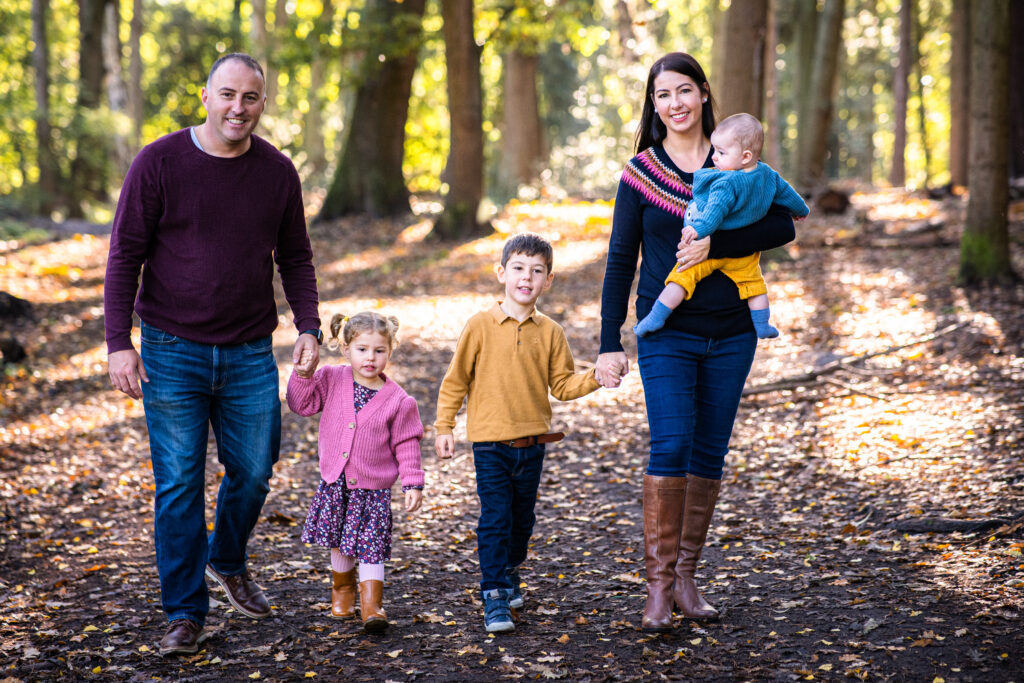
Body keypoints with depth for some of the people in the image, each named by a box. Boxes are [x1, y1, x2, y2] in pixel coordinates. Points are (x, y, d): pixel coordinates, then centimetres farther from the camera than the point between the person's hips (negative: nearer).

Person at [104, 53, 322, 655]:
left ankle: (228, 562, 39)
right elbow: (125, 256, -5)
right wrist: (119, 342, -11)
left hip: (250, 354, 3)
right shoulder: (159, 163, -7)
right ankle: (186, 613, 10)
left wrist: (309, 327, 0)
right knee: (179, 486, -1)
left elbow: (295, 258, 12)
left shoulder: (278, 172, 3)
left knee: (254, 471, 10)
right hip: (173, 352, -3)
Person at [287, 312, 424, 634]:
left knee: (370, 546, -6)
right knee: (338, 542, 16)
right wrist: (303, 374, -14)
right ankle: (342, 588, 40)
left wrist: (412, 484, -7)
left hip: (373, 488, -3)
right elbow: (302, 403, 1)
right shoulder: (332, 380, -1)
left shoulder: (398, 400, -8)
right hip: (334, 483, 3)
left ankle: (371, 604, 0)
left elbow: (407, 445, -3)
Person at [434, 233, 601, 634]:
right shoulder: (481, 326, -5)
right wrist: (444, 427, -1)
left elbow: (563, 385, 6)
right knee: (494, 520, -7)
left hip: (532, 443, 4)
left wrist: (596, 378, -10)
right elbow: (456, 380, 0)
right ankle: (494, 599, -3)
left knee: (522, 520, 16)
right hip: (490, 442, -4)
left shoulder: (550, 333, 3)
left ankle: (509, 574, 39)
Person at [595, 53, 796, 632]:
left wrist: (715, 243, -19)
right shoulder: (640, 172, 3)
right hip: (667, 334, -2)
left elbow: (782, 226, -6)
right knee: (671, 446, -15)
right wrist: (610, 344, -2)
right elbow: (620, 262, 3)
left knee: (710, 455, 6)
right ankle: (658, 584, -9)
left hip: (731, 334, 2)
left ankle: (687, 575, 16)